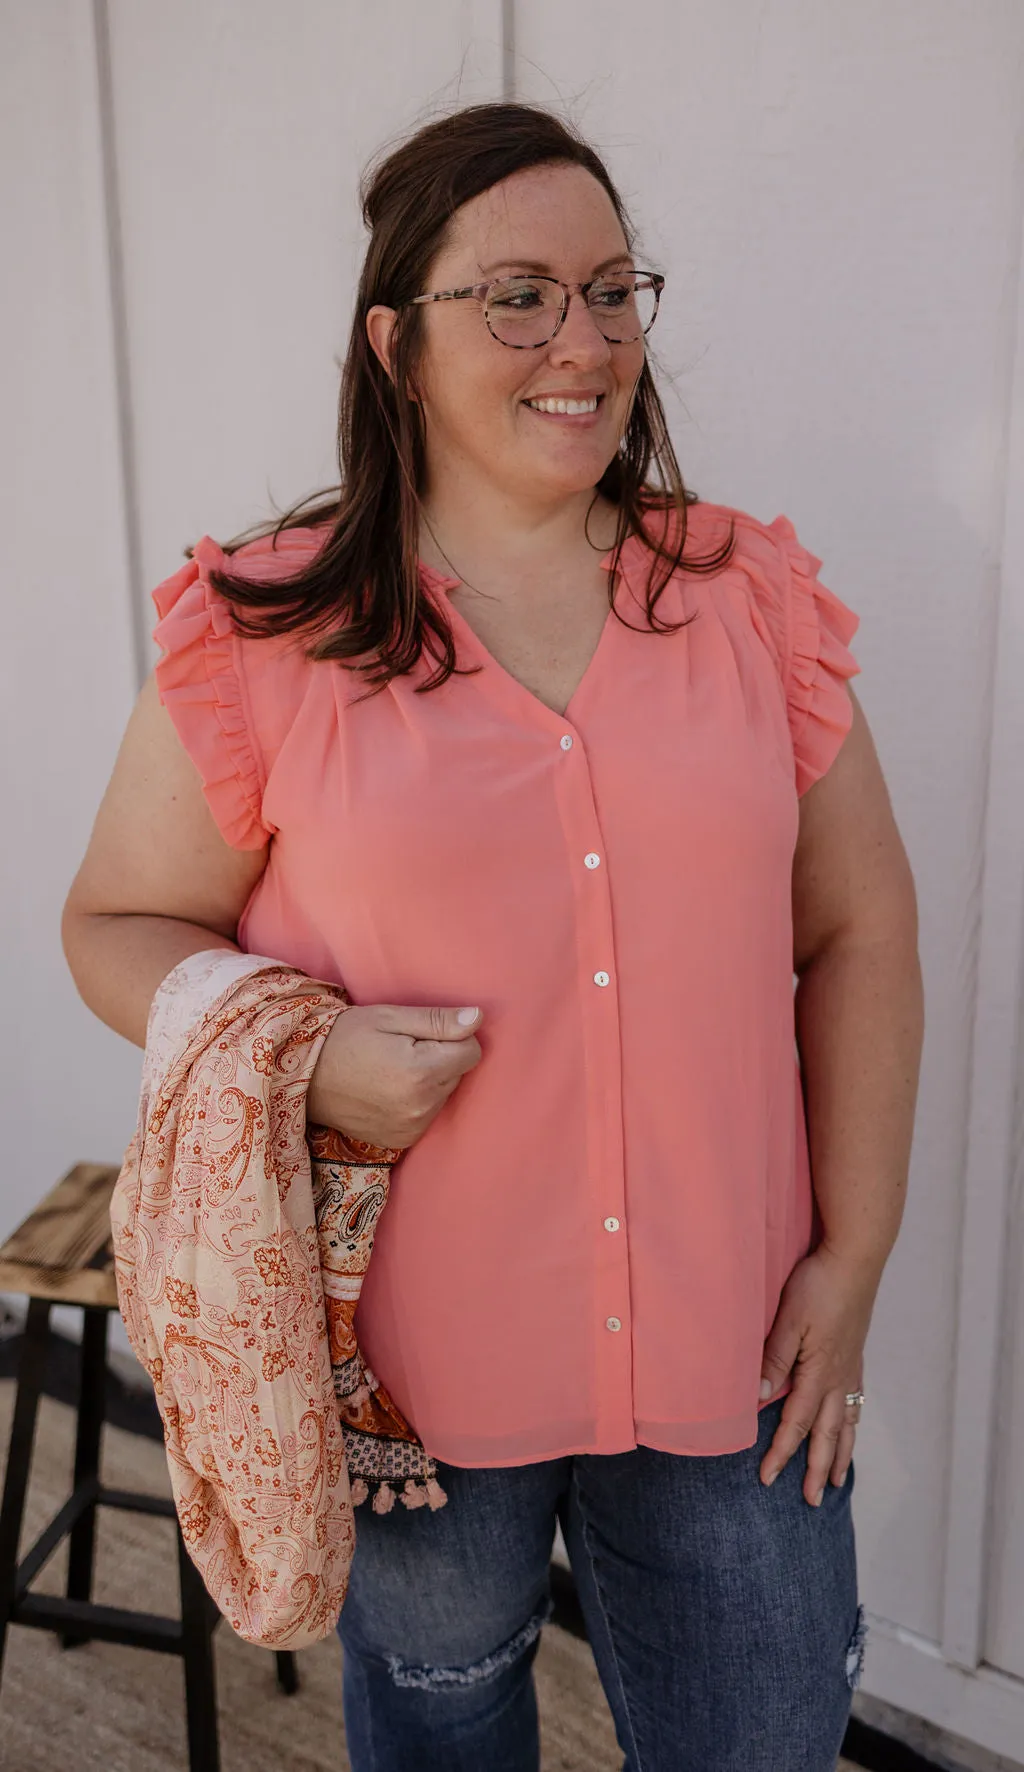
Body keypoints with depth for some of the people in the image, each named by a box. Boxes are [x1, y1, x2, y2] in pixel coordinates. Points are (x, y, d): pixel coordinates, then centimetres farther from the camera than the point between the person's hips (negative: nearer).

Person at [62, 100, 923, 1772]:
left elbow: (858, 933, 1)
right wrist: (302, 1053, -20)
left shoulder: (751, 597, -2)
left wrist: (852, 1257, -1)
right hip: (418, 1339, -1)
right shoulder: (269, 630, -8)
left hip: (725, 1332, 2)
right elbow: (118, 924, 0)